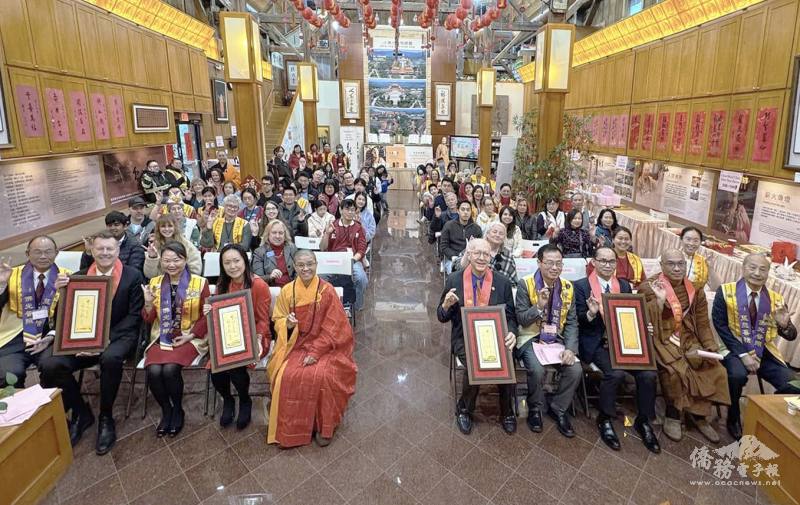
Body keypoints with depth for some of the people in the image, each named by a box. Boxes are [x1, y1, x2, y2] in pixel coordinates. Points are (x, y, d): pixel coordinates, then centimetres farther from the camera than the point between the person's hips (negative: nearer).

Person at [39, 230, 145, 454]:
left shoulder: (133, 276, -1)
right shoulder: (78, 277, 10)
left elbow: (135, 315, -6)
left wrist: (106, 338, -19)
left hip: (119, 335, -4)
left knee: (111, 358, -36)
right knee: (49, 364, -21)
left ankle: (106, 418, -12)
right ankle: (80, 412, 3)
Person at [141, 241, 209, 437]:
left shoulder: (200, 282, -4)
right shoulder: (155, 283, 6)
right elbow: (149, 320, 8)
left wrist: (190, 335, -11)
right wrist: (148, 303, -12)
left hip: (189, 339, -3)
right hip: (161, 339, 3)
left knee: (170, 369, -27)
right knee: (153, 371, -23)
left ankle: (178, 410, 2)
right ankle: (166, 410, 5)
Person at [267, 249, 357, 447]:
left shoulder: (327, 291, -10)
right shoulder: (287, 291, -1)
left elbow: (332, 327, -10)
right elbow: (278, 320, 5)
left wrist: (315, 352, -18)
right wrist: (287, 324, -20)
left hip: (324, 346, -2)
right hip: (295, 344, 3)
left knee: (322, 376, -28)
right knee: (286, 376, -23)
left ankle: (324, 427, -4)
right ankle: (289, 428, -1)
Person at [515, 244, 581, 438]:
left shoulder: (567, 287, 3)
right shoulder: (525, 284, -10)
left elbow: (571, 322, 3)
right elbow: (521, 320, -10)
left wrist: (570, 348, -11)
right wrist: (539, 306, -28)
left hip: (558, 339, 4)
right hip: (531, 338, -4)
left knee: (576, 370, -18)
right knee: (537, 370, -28)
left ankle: (558, 409, 8)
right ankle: (535, 409, 4)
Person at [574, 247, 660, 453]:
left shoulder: (624, 285, 15)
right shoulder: (581, 286, 1)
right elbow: (579, 320, -4)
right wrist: (591, 313, -24)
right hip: (596, 343, -4)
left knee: (649, 374, -17)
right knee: (615, 373, -29)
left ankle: (643, 420, 8)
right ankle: (605, 419, -4)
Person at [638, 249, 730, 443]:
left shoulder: (695, 289, 5)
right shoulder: (649, 287, -11)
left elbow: (702, 324, 9)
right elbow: (647, 323, -17)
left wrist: (712, 349, -2)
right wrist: (659, 300, -29)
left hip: (687, 339, 5)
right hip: (661, 339, -5)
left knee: (714, 367, -13)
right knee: (676, 371, -27)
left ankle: (698, 414, 8)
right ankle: (673, 415, -3)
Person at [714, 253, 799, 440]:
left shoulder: (776, 299, 6)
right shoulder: (726, 291, -5)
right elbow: (720, 325, -10)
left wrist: (785, 324, -17)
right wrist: (743, 354, -18)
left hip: (766, 353, 4)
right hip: (735, 350, -4)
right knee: (737, 375, -33)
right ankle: (733, 418, -4)